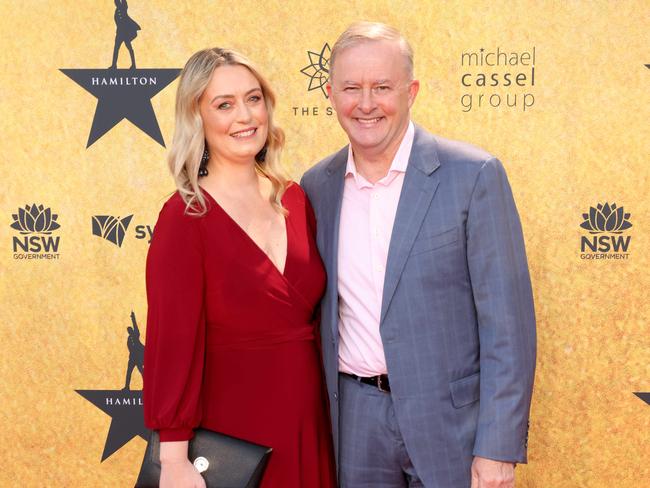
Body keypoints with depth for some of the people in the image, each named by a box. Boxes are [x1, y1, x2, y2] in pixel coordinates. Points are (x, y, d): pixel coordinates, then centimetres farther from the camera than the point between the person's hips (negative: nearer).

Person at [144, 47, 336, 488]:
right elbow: (171, 346, -15)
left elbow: (317, 315, 9)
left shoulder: (296, 200, 3)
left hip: (309, 422, 5)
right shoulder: (185, 218, -14)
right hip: (232, 437, -5)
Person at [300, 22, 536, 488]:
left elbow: (507, 322, -11)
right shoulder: (317, 185, 4)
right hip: (355, 417, 4)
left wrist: (498, 450, -14)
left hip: (449, 416, -3)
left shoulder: (473, 175, -10)